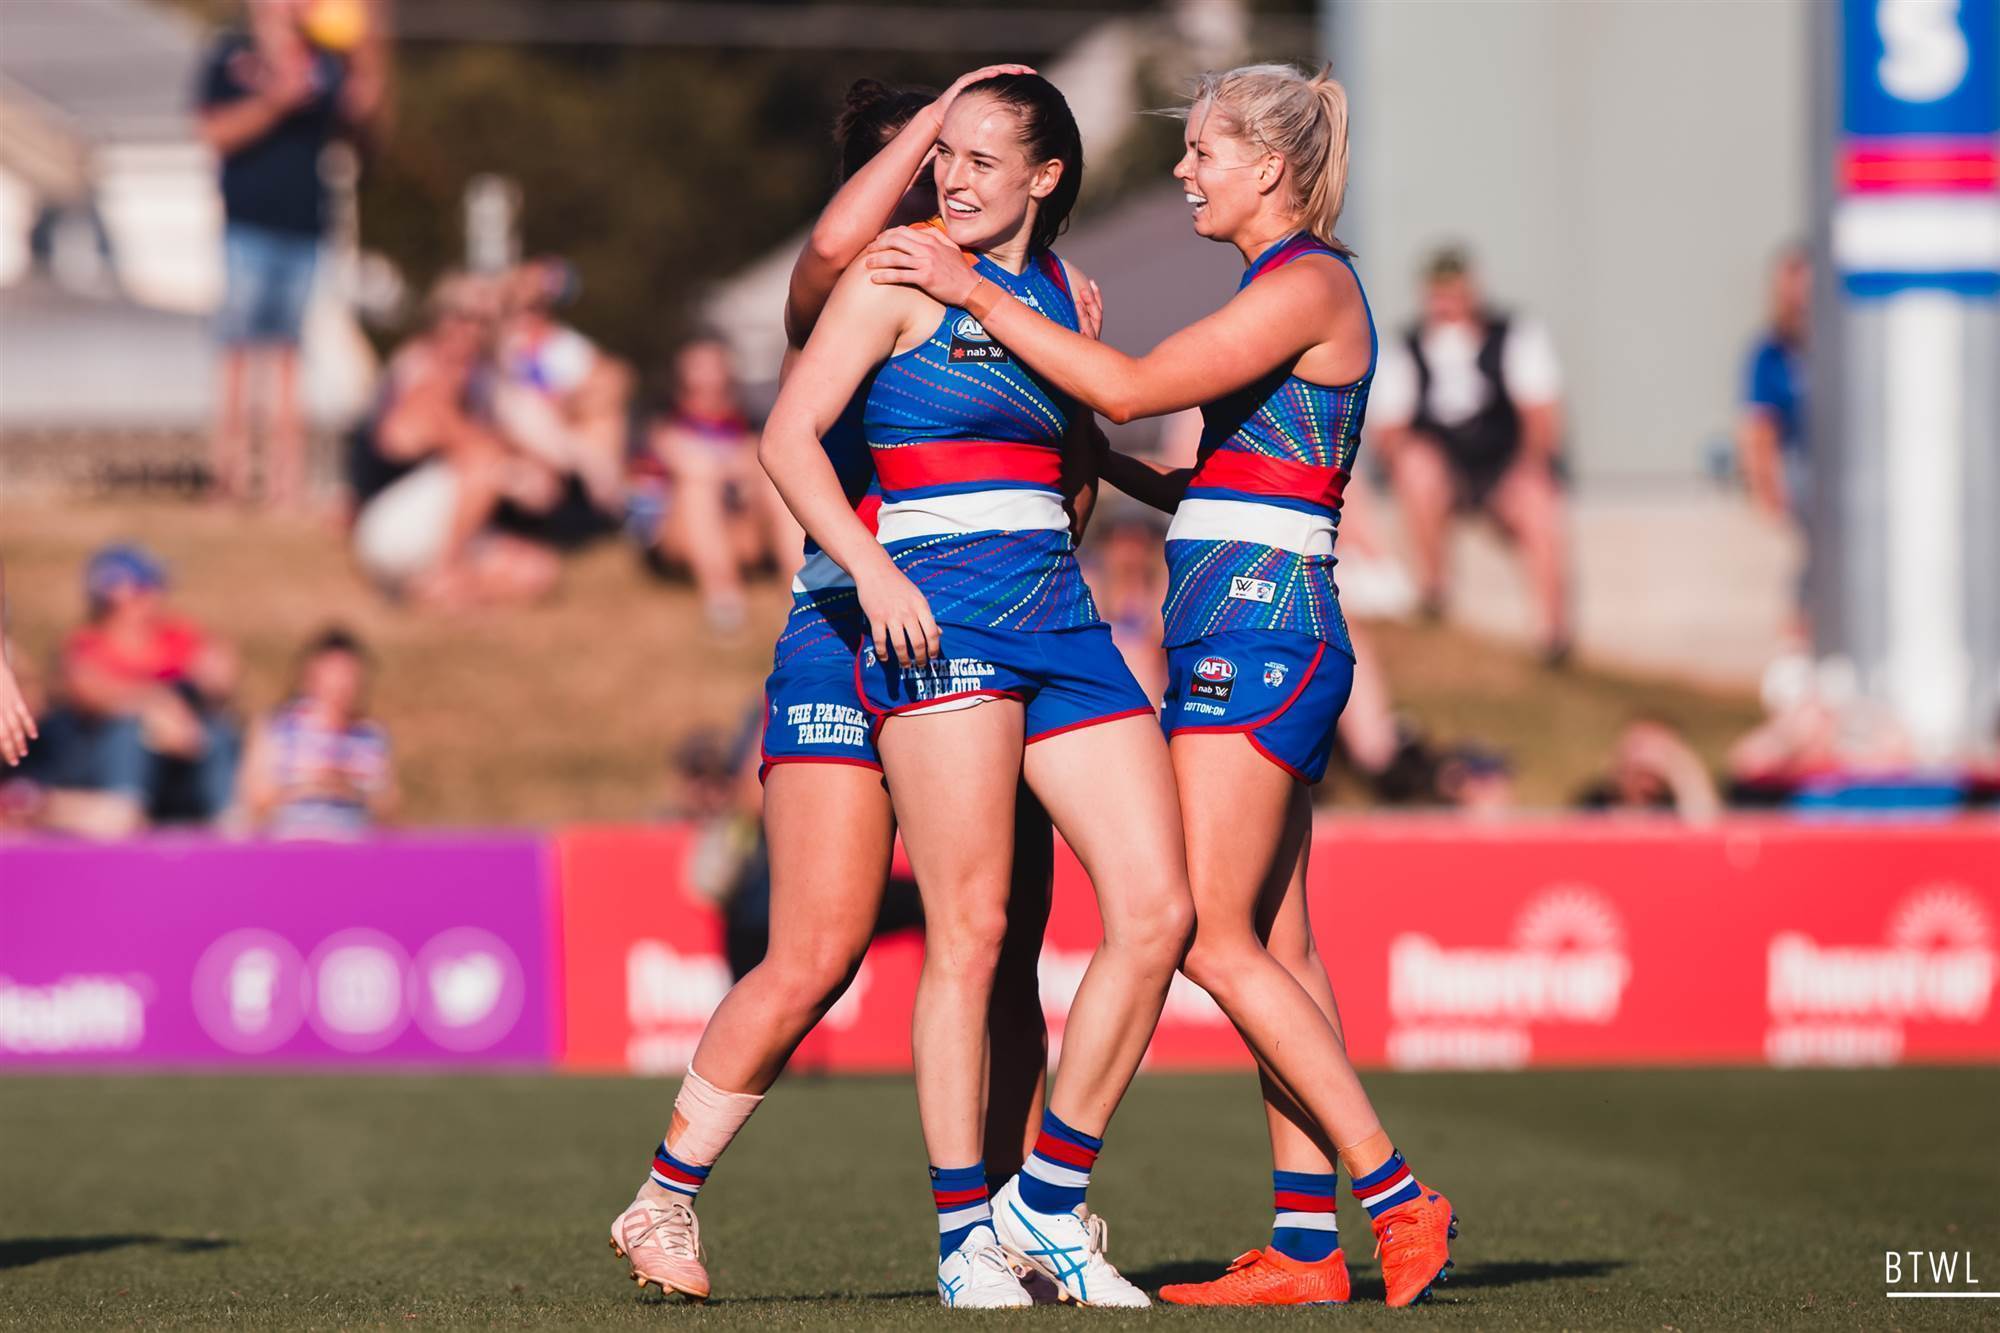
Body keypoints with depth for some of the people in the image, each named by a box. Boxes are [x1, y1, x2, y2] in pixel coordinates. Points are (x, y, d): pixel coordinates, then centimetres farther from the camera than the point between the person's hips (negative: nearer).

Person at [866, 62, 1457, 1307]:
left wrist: (977, 292, -13)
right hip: (1260, 641, 10)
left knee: (1210, 936, -11)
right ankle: (1307, 1242, 5)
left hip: (1259, 630, -10)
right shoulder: (1296, 288, 20)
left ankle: (1398, 1195, -10)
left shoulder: (1308, 284, -11)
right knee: (1275, 945, 6)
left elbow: (1133, 387, -18)